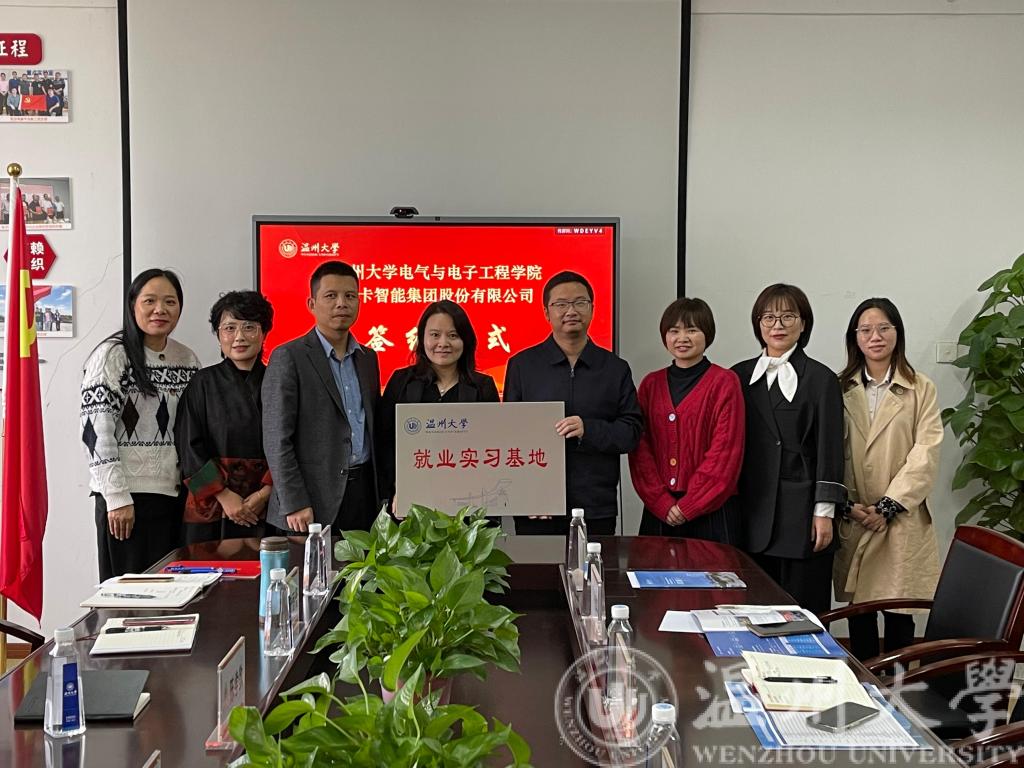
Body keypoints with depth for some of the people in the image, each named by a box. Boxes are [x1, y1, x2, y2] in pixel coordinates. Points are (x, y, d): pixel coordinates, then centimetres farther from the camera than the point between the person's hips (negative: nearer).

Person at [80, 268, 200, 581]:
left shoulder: (188, 359, 10)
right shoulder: (112, 355, -7)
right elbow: (95, 429, -12)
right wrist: (117, 498, -15)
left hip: (177, 494, 5)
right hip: (128, 497, -5)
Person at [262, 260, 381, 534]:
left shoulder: (368, 358, 14)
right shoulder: (288, 357, -5)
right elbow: (277, 439, -9)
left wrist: (382, 495, 11)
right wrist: (294, 504, -14)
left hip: (363, 491, 5)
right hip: (313, 499, -5)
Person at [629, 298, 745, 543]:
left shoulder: (724, 382, -2)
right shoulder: (650, 384, 10)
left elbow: (725, 451, -8)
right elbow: (640, 447, 5)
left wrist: (688, 506, -10)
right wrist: (662, 503, -6)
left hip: (710, 513, -3)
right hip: (658, 512, 3)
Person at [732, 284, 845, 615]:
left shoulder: (821, 379, 0)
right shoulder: (740, 376, 11)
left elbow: (829, 449, -2)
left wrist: (824, 512, -7)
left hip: (801, 511, -3)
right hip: (753, 513, 3)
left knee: (803, 608, -1)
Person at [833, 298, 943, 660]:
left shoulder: (921, 389, 2)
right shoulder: (841, 388, 8)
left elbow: (926, 454, -5)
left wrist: (888, 507, -12)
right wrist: (848, 506, -7)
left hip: (902, 521, -2)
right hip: (852, 521, 2)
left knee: (899, 613, 1)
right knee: (859, 612, 7)